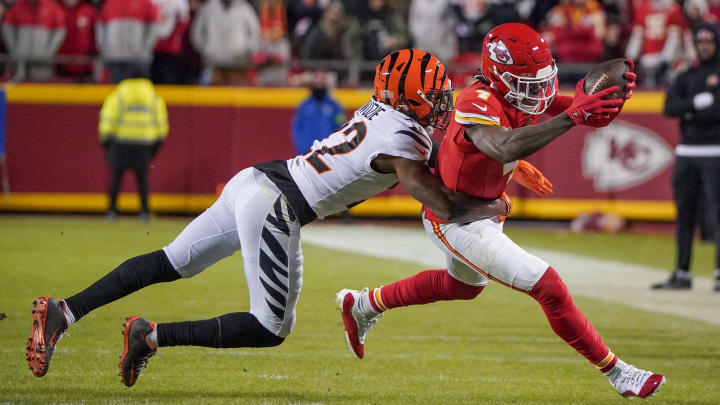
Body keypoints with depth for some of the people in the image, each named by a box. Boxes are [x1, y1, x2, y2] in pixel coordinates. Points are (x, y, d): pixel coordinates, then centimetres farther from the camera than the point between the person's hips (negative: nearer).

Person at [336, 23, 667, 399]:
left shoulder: (516, 97, -7)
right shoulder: (478, 104, -32)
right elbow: (505, 148, -53)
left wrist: (612, 94, -32)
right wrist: (572, 116, -58)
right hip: (457, 222, -10)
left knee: (464, 284, 36)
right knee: (548, 287, -14)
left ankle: (363, 305, 52)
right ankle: (617, 373, -4)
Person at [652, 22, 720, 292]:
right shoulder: (686, 77, 16)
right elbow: (670, 108, 1)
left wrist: (688, 112, -10)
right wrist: (696, 103, -15)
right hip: (686, 152, 6)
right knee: (684, 214, 8)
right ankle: (682, 274, 13)